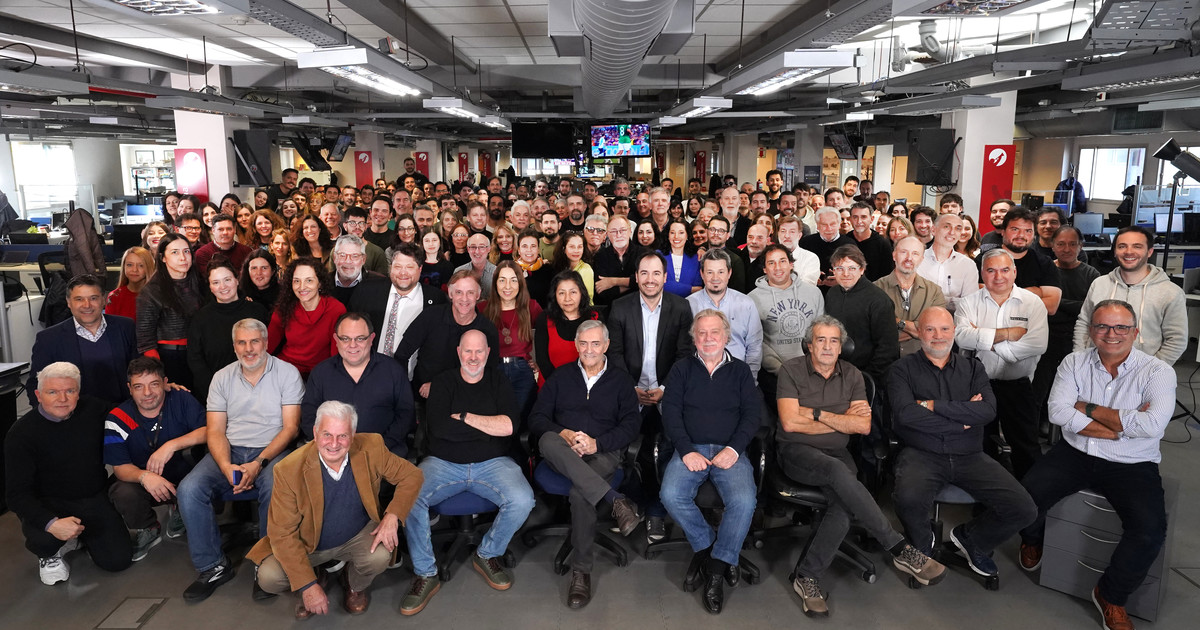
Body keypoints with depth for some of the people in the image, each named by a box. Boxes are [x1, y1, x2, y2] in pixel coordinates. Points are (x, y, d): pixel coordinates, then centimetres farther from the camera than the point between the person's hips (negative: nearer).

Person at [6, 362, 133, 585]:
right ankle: (49, 555, 3)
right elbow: (17, 493, -18)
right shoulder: (21, 434, -14)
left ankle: (82, 535, 24)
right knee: (44, 537, -36)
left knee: (118, 560, -9)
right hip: (49, 503, -3)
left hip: (95, 499, 3)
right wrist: (51, 522, -36)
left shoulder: (92, 408, -3)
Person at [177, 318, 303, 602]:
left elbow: (291, 427, -6)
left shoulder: (287, 373, 0)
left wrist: (259, 463, -19)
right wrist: (227, 467, -14)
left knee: (274, 486, -35)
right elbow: (215, 431, 6)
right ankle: (213, 567, -7)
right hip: (230, 452, 4)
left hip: (272, 451, -4)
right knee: (189, 489, -22)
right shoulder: (222, 378, 11)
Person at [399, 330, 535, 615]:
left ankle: (487, 555, 2)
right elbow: (439, 427, -12)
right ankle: (425, 574, -8)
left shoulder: (498, 381, 9)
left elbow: (510, 426, -8)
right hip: (443, 463, 0)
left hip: (492, 463, 1)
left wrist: (464, 417, -8)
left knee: (522, 501, -27)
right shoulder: (444, 382, 6)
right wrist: (491, 425, -8)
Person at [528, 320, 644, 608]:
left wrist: (597, 443, -12)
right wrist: (564, 434, -12)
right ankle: (615, 500, -42)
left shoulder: (621, 380, 15)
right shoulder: (560, 378, 18)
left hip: (603, 454, -2)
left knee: (580, 491, -34)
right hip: (562, 453, 2)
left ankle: (581, 571, -19)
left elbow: (631, 424, 3)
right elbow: (536, 418, 8)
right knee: (547, 440, -35)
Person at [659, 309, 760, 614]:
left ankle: (716, 568, -13)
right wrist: (687, 451, -11)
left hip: (729, 450, 0)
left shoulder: (740, 370, 14)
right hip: (690, 449, 0)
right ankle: (709, 546, -6)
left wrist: (734, 449, -12)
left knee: (744, 501, -29)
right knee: (671, 495, -28)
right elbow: (670, 412, 3)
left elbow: (752, 413, 5)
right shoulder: (682, 369, 13)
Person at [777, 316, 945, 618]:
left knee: (845, 505, -28)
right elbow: (790, 422, -13)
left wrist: (817, 414, -11)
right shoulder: (791, 370, -2)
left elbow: (863, 426, -3)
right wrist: (843, 419, -5)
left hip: (836, 454, 4)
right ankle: (900, 549, -27)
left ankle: (807, 577, -16)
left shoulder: (852, 376, 8)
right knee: (839, 471, -35)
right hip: (796, 451, -3)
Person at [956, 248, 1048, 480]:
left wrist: (985, 341, -14)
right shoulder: (969, 302, 3)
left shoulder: (1032, 302, 1)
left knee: (1027, 447, 2)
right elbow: (961, 336, -16)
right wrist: (1006, 334, -17)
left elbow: (1038, 344, -14)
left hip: (1017, 385, 0)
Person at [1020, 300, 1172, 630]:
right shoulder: (1074, 362, 0)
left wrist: (1088, 409, -15)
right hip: (1075, 454, 2)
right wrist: (1121, 427, -17)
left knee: (1150, 530, -25)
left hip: (1132, 465, -2)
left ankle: (1111, 595, 3)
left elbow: (1152, 424, -24)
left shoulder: (1157, 372, -7)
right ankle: (1033, 540, 21)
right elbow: (1058, 411, -13)